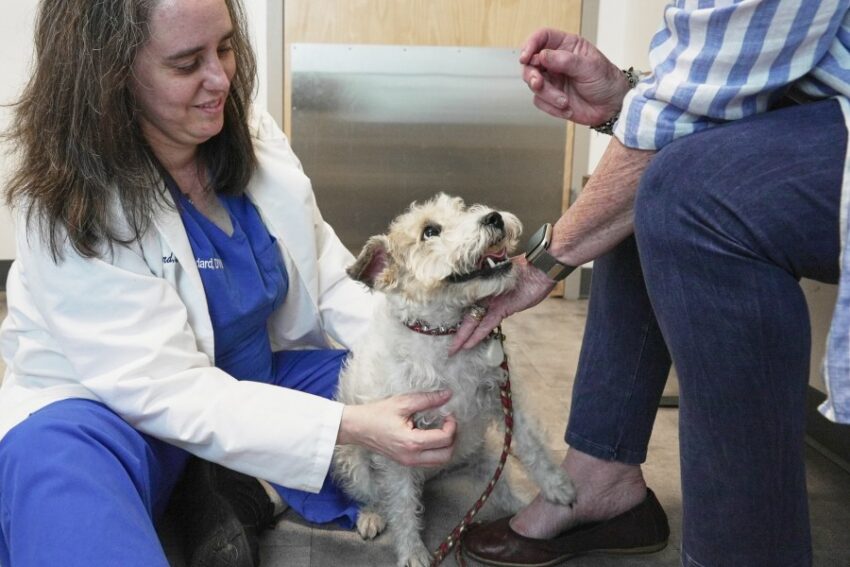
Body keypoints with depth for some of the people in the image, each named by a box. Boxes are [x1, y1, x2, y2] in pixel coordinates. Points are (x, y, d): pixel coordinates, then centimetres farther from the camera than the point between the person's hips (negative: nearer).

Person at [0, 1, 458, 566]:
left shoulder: (253, 136, -6)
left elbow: (327, 279, 0)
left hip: (257, 379, 7)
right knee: (57, 453, -38)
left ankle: (242, 490, -10)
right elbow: (167, 391, -27)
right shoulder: (70, 209, -22)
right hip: (123, 411, -6)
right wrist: (350, 426, -36)